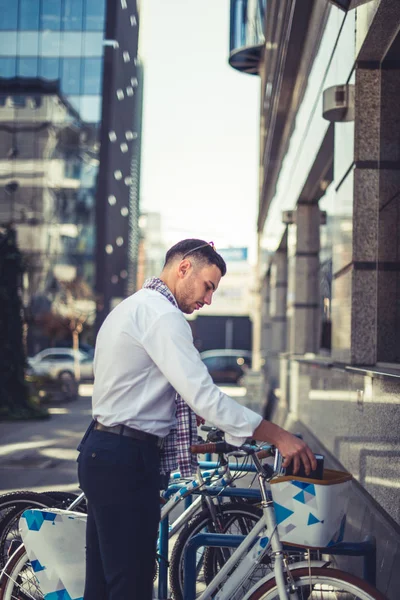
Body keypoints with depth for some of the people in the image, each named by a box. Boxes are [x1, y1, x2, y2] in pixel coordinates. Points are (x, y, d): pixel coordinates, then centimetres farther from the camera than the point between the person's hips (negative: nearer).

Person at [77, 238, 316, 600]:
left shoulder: (132, 307, 19)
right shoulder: (161, 314, -15)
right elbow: (203, 394, -24)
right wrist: (278, 436, -22)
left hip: (101, 451, 11)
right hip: (126, 460, -11)